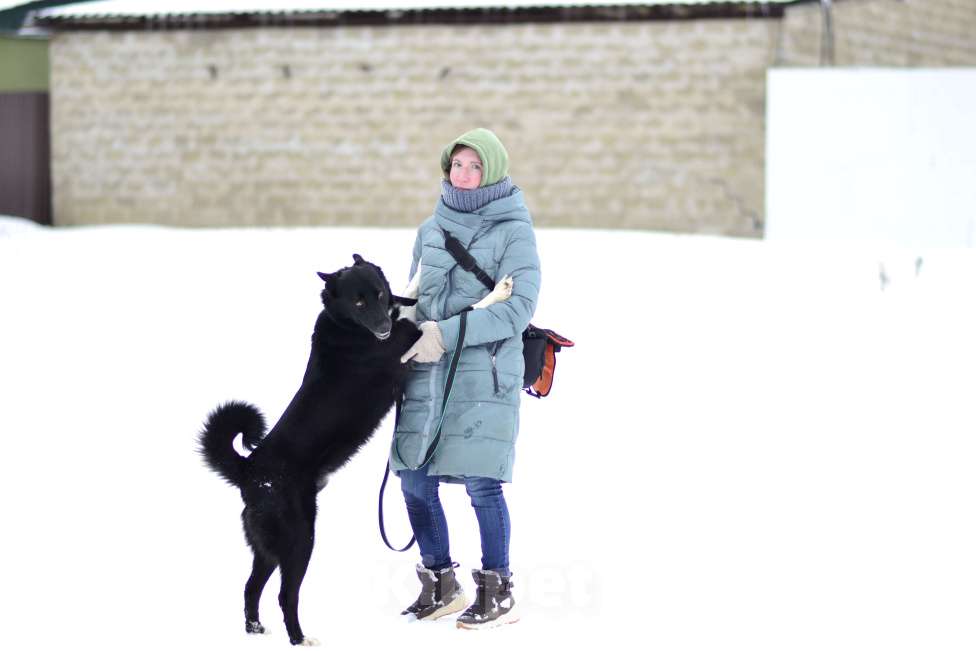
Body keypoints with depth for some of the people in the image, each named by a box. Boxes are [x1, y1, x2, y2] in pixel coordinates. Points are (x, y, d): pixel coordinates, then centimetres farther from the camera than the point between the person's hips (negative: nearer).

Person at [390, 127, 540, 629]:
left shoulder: (513, 231, -3)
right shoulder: (431, 230, 14)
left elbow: (519, 305, -13)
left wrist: (448, 333, -18)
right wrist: (403, 344, 10)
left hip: (485, 375, -5)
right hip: (426, 374, 5)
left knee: (481, 484, -8)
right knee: (416, 481, 4)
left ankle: (498, 594, 5)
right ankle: (440, 585, 19)